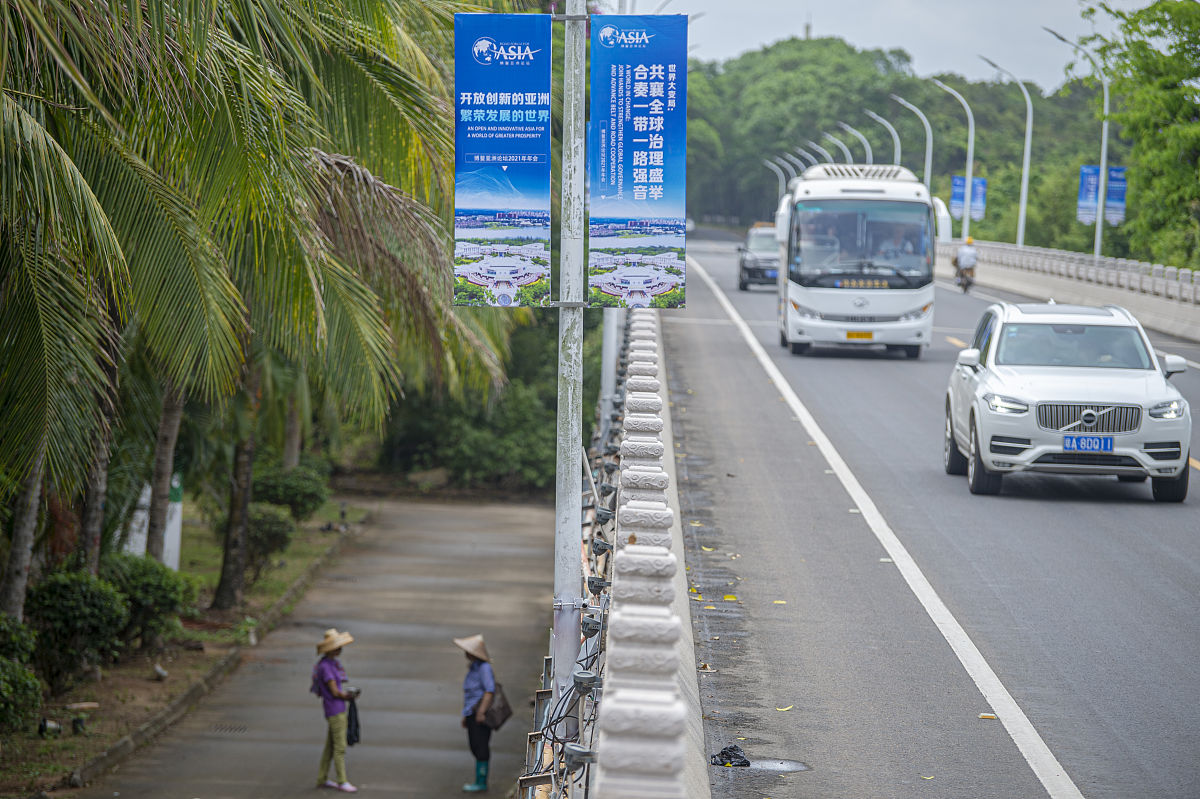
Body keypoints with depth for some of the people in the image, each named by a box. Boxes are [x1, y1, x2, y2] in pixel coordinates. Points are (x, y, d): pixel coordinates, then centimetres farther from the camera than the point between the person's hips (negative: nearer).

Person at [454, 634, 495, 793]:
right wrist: (466, 715, 21)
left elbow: (490, 690, -20)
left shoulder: (484, 668, -12)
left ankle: (481, 783, -4)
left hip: (481, 714, -10)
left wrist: (481, 711, -25)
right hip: (472, 713, 10)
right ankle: (480, 780, 17)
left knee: (481, 747, -7)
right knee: (475, 747, 11)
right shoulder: (473, 668, 16)